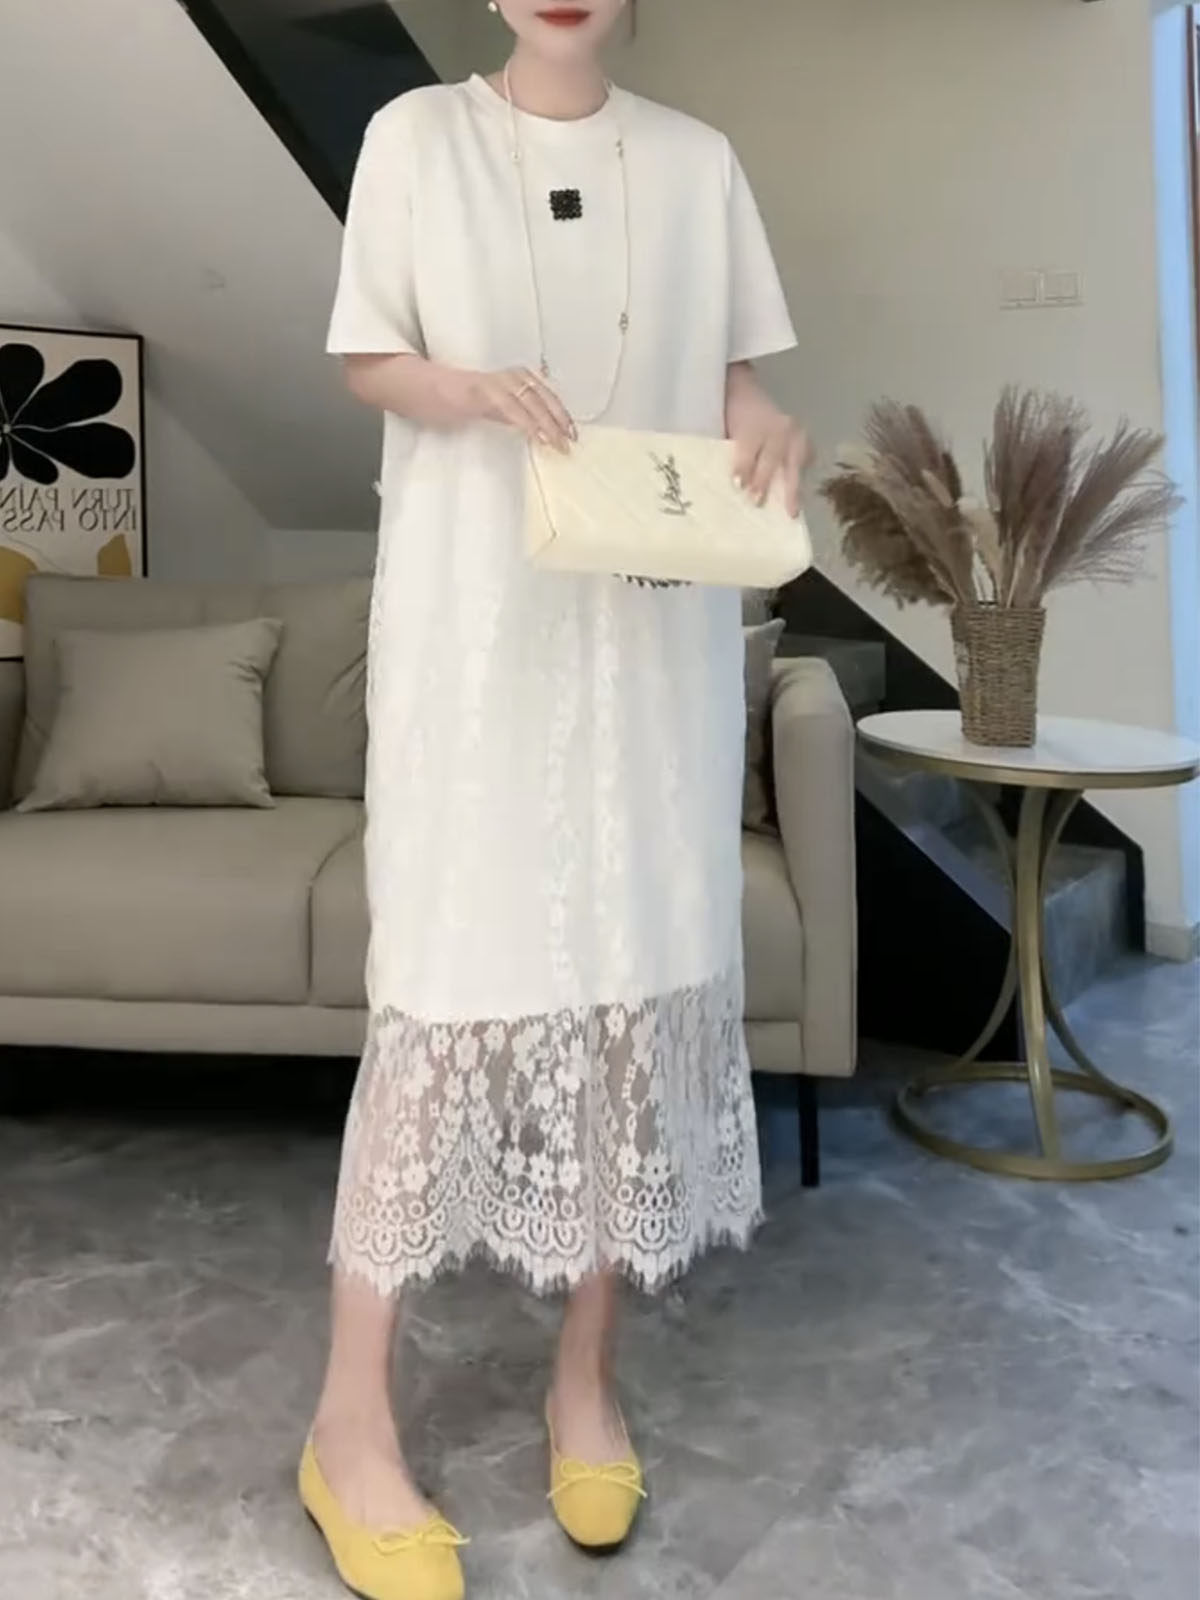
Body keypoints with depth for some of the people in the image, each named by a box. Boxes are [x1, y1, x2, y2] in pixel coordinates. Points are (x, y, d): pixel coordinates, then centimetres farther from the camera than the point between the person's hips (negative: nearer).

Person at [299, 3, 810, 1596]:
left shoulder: (696, 158, 12)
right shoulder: (417, 136, 6)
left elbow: (735, 374, 13)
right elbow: (364, 360, 7)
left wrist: (769, 429, -10)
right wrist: (465, 392, -15)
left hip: (659, 626, 3)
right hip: (473, 620, -3)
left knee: (644, 975, 3)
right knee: (450, 988, -7)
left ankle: (588, 1374, 20)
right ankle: (353, 1416, 6)